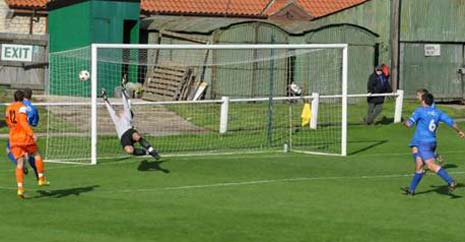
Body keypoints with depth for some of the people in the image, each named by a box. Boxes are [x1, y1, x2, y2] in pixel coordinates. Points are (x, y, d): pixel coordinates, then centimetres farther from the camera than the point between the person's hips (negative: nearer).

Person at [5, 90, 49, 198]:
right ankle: (41, 179, 16)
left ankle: (20, 188, -11)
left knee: (19, 164, 2)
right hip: (24, 137, -5)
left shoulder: (8, 108, 14)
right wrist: (32, 134, -25)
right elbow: (23, 122, -19)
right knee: (37, 155, 16)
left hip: (13, 139, 5)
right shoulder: (22, 107, -6)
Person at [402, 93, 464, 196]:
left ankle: (451, 182, -27)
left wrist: (405, 121, 13)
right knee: (418, 166, 15)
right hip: (432, 142, 8)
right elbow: (451, 122, 10)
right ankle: (411, 189, 22)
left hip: (423, 142, -8)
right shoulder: (438, 112, 11)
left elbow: (409, 124, -11)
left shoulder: (420, 111, -6)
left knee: (432, 165, -16)